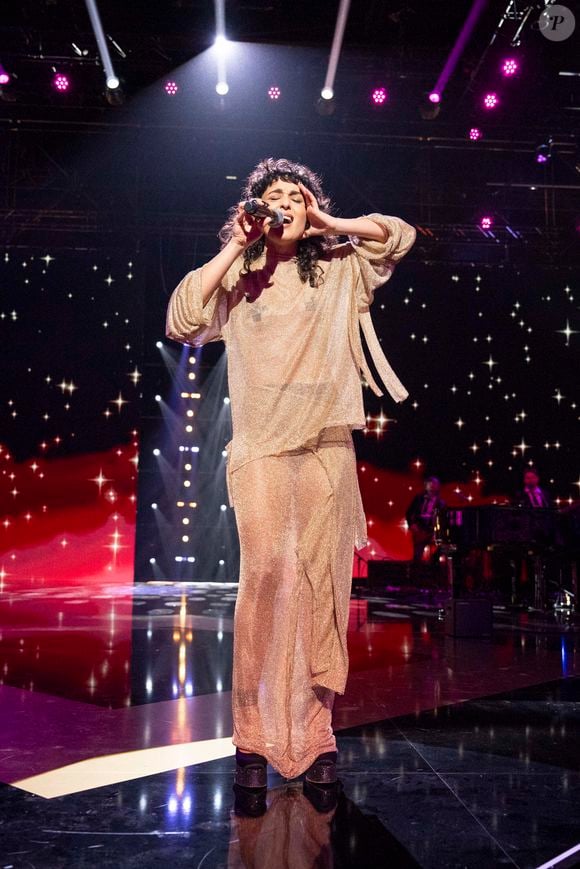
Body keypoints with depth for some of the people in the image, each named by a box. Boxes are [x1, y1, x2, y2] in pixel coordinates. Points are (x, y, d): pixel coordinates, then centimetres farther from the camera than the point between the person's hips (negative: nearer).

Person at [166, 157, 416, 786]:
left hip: (328, 447, 2)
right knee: (267, 571, -17)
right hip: (261, 450, -2)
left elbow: (399, 235, 11)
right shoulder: (237, 278, 11)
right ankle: (253, 732, -5)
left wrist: (328, 224, 8)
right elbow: (181, 322, -4)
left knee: (323, 582, 0)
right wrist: (234, 247, -1)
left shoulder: (338, 272, 15)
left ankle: (316, 733, 8)